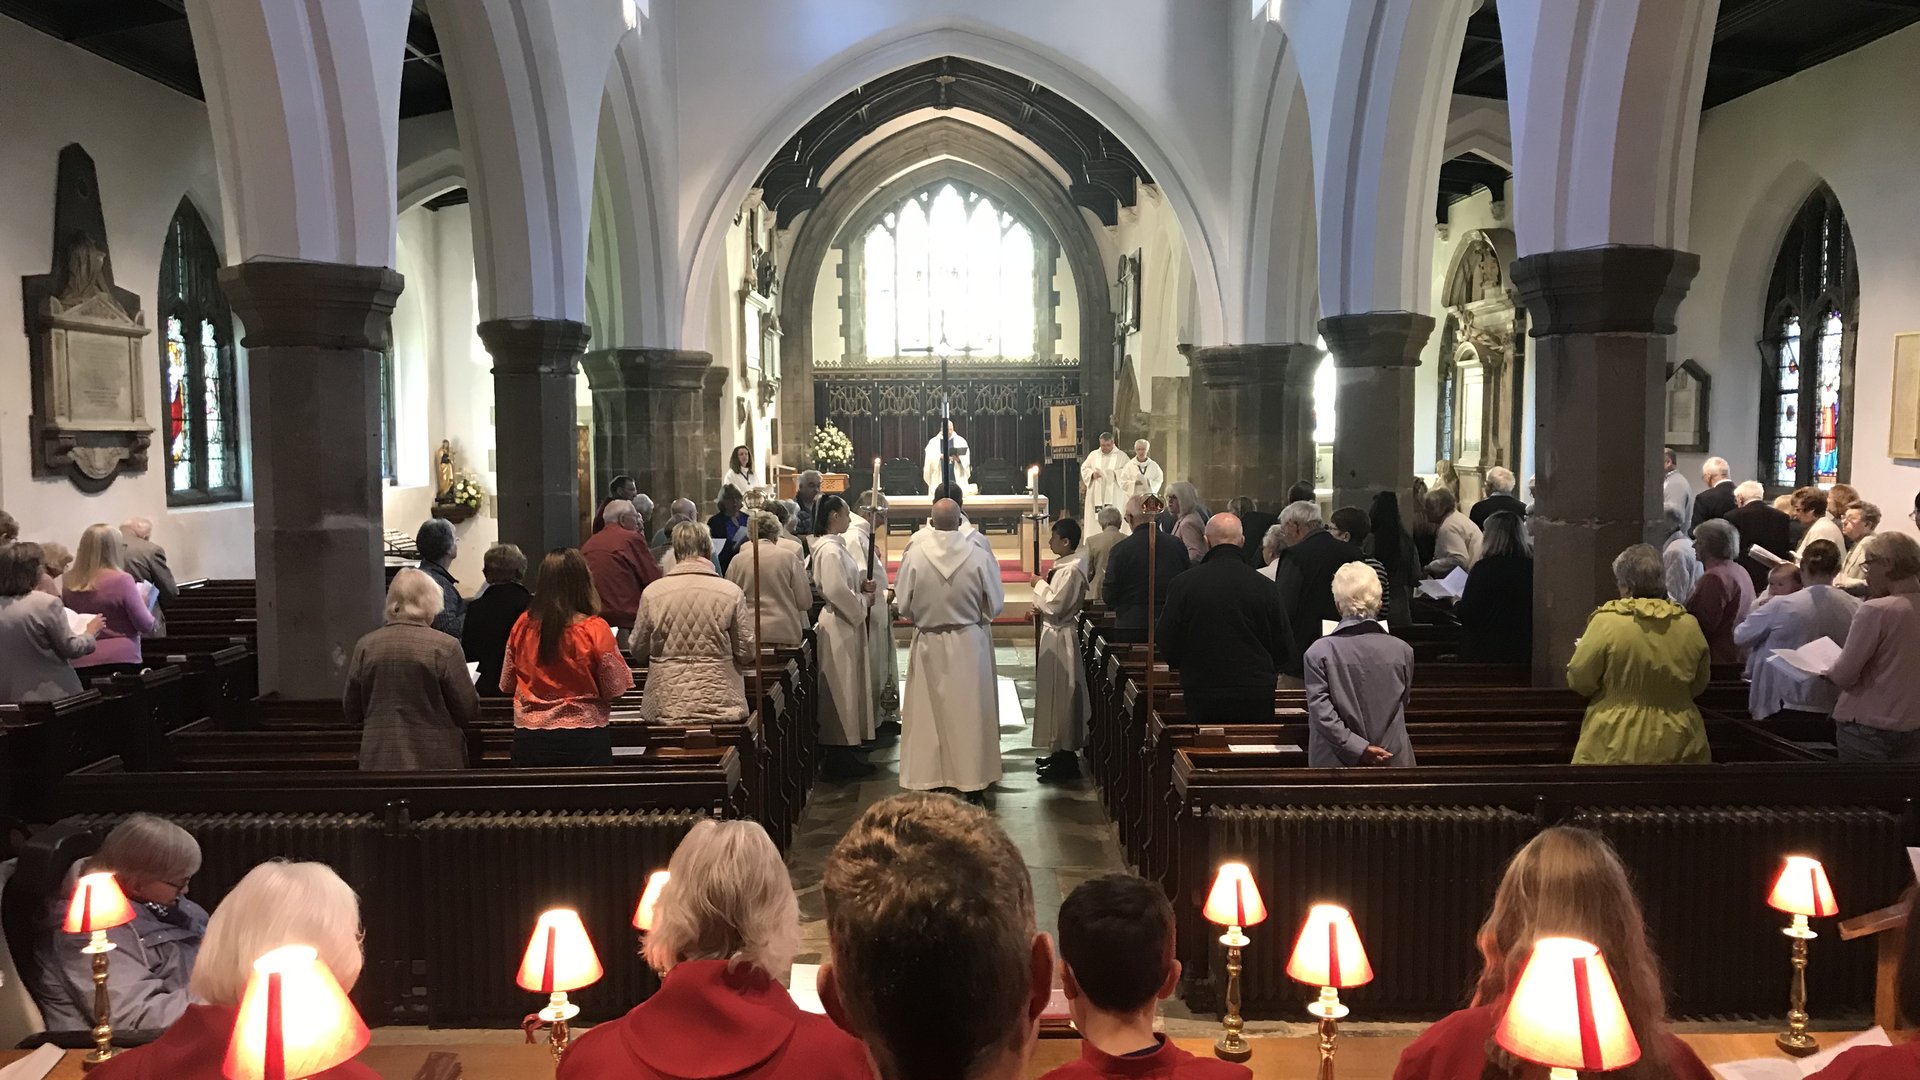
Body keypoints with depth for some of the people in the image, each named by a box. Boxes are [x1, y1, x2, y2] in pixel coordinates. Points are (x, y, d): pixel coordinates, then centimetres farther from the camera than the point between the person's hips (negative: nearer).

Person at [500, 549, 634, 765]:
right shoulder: (594, 629, -13)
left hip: (529, 740, 3)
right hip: (583, 739, -3)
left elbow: (507, 685, 8)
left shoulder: (522, 625, -3)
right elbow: (615, 690, -9)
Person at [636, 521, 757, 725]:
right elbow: (747, 653, 0)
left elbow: (638, 650, 7)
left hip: (666, 707, 1)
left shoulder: (652, 593, -4)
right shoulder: (731, 592, -7)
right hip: (720, 706, -1)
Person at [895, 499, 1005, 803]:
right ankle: (972, 780, 16)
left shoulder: (914, 555, -12)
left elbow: (902, 604, -4)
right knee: (970, 711, 10)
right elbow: (995, 605, -6)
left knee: (929, 712, 12)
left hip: (928, 645, 1)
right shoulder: (979, 555, -14)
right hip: (969, 644, 0)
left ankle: (927, 779, 19)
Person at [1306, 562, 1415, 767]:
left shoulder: (1319, 652, -11)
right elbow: (1402, 706, 10)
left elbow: (1321, 714, -16)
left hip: (1337, 764, -2)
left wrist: (1358, 748, -13)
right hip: (1393, 761, 2)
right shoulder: (1403, 651, -3)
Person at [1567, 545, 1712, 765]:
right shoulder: (1689, 625, -2)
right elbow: (1699, 685, 11)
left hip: (1617, 748, -3)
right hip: (1677, 748, 3)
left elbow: (1579, 681, -7)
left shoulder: (1606, 622, -14)